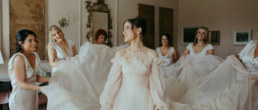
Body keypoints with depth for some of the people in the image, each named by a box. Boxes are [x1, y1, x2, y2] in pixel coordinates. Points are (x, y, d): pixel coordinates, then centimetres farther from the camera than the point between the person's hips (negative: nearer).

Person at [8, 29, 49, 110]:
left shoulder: (35, 56, 2)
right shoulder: (19, 58, -19)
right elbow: (21, 84, -20)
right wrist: (42, 88, -29)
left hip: (32, 99, 7)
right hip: (20, 101, -7)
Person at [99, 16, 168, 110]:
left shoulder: (151, 54, -5)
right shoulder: (120, 54, -3)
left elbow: (155, 82, -3)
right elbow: (113, 80, 0)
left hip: (144, 99, -1)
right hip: (125, 99, 1)